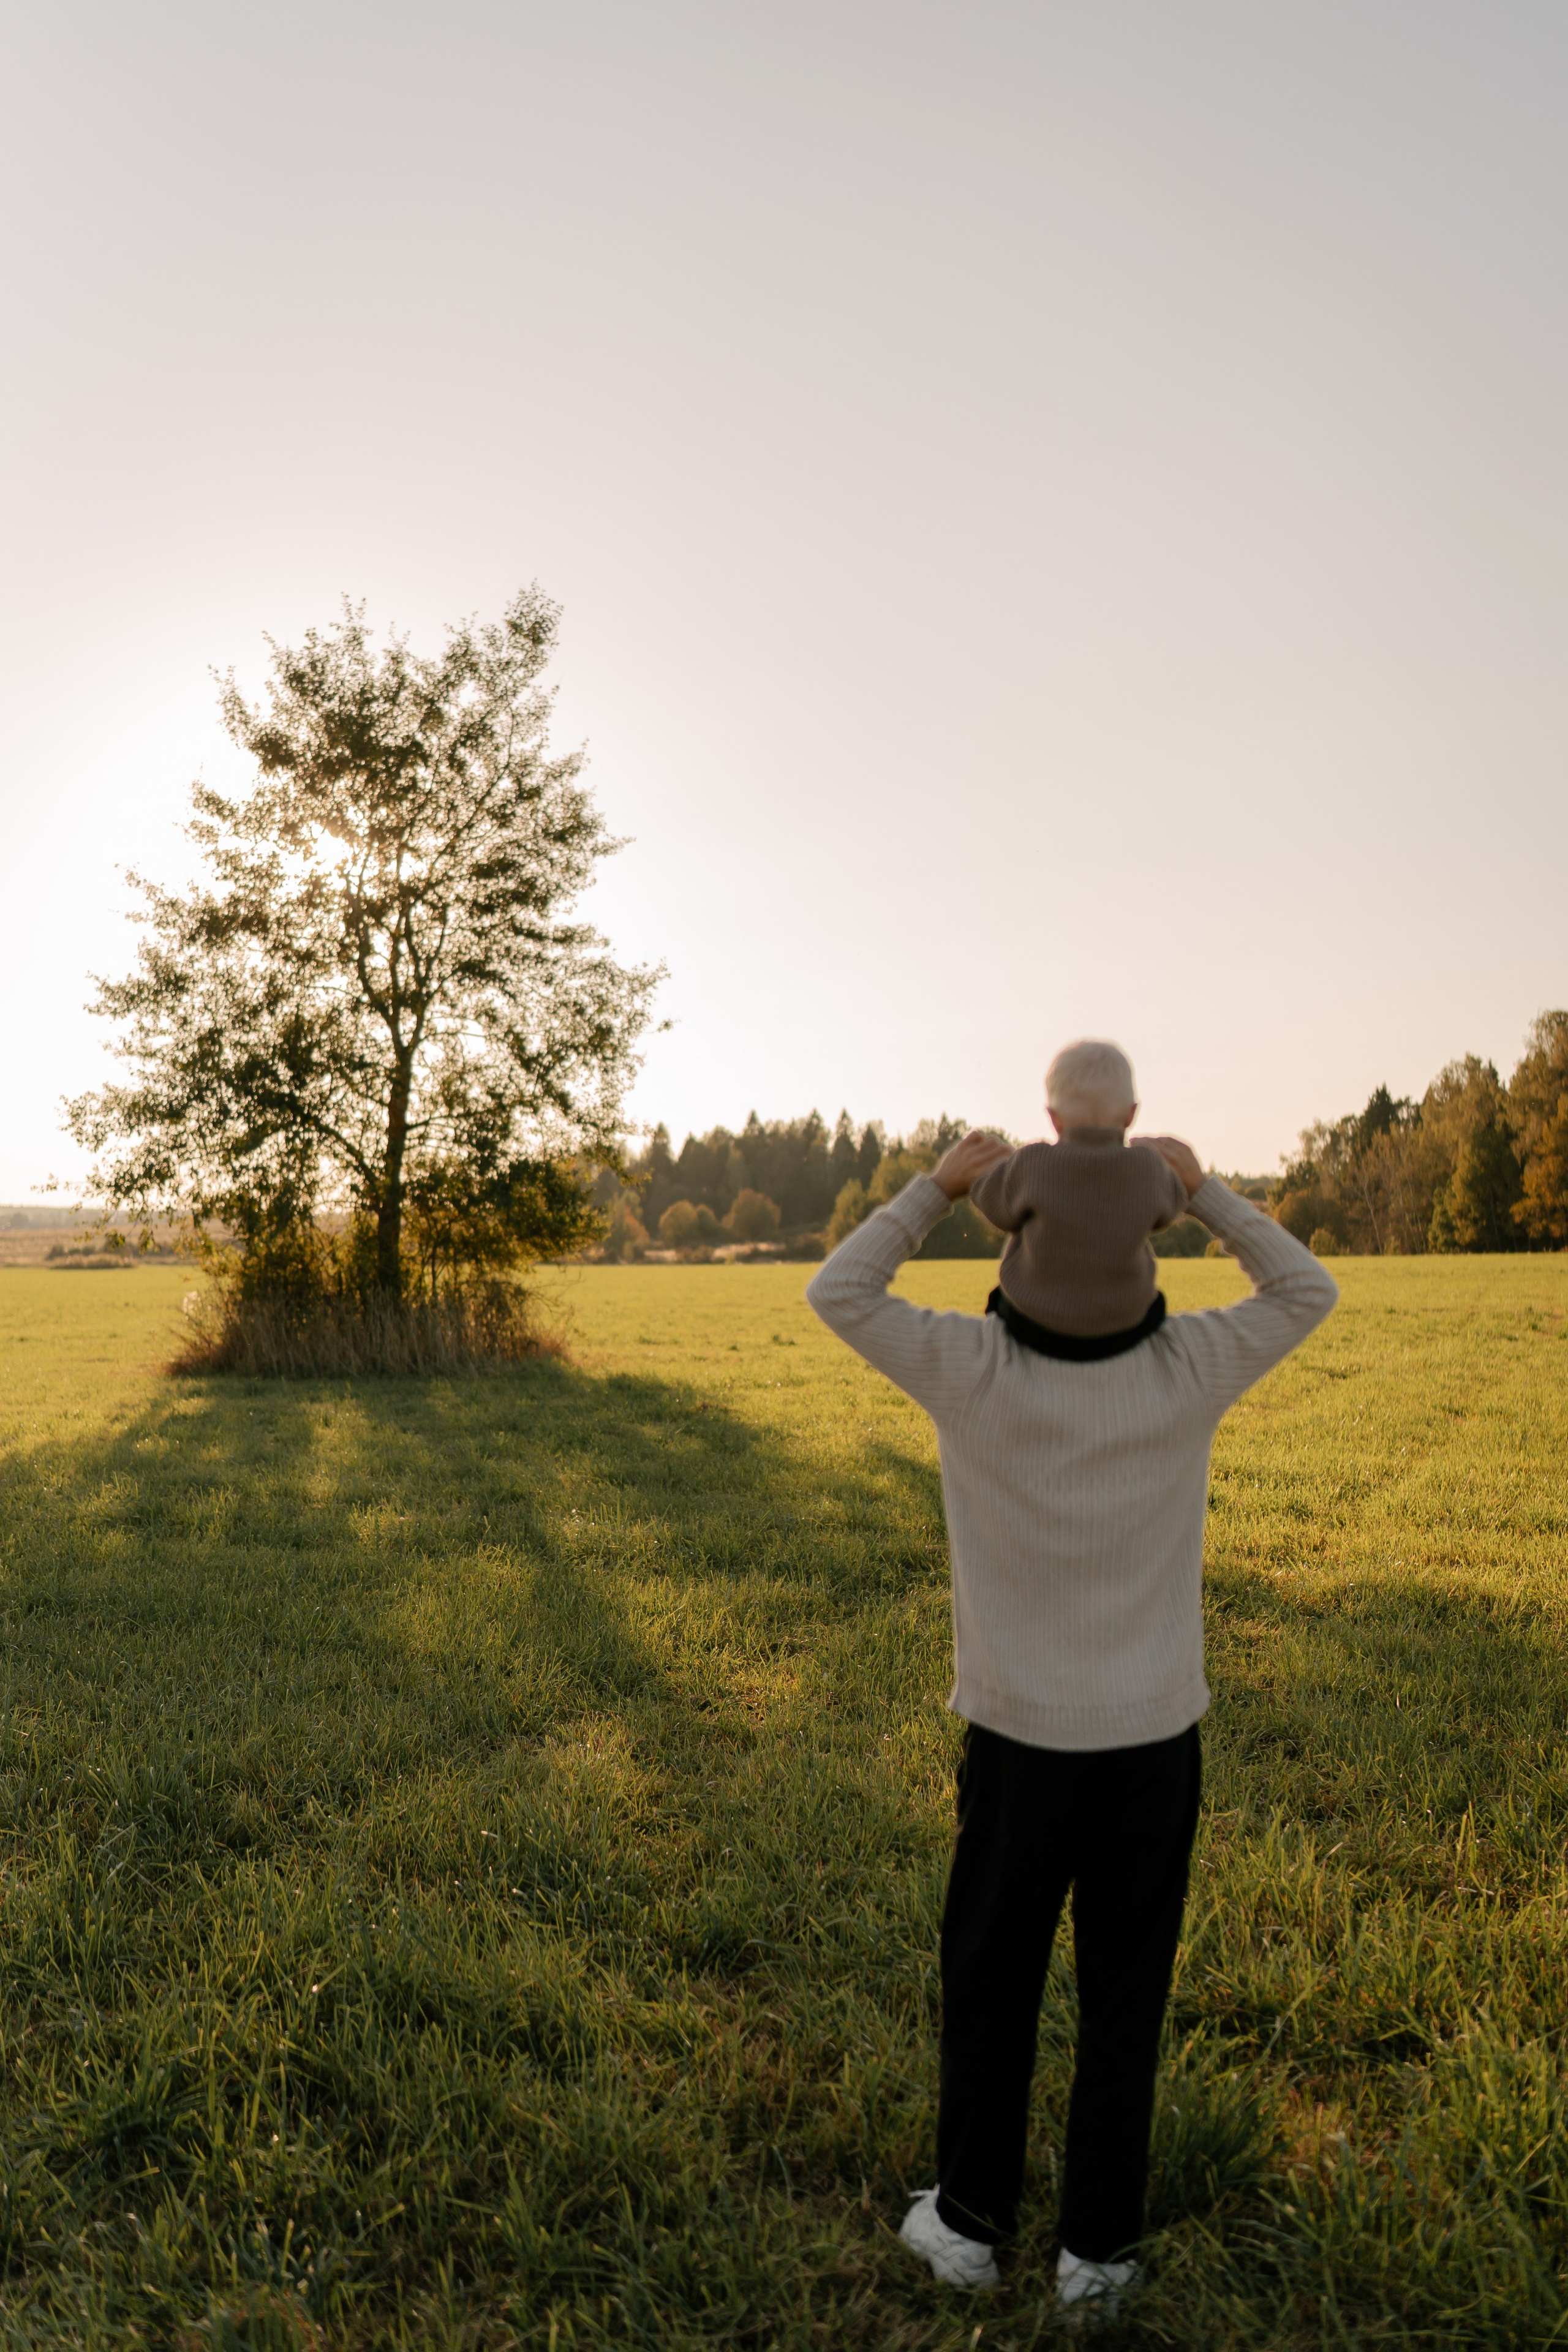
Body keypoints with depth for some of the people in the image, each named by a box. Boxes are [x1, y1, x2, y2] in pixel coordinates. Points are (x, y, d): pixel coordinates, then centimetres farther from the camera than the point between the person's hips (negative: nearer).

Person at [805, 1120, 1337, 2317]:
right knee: (1125, 1995, 16)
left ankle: (970, 2218, 33)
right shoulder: (1187, 1370, -14)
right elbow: (1309, 1291, 4)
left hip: (1020, 1737, -1)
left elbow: (838, 1294, -5)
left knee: (990, 1982, 18)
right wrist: (1204, 1189, -1)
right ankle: (1099, 2245, 30)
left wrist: (939, 1185, -7)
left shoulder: (976, 1372, -18)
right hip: (1157, 1738, 2)